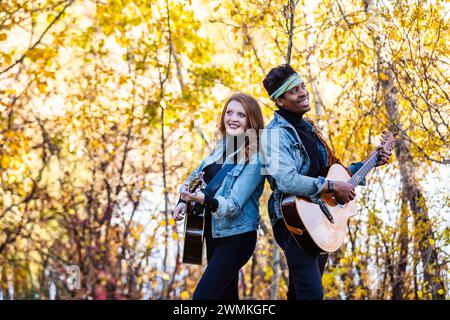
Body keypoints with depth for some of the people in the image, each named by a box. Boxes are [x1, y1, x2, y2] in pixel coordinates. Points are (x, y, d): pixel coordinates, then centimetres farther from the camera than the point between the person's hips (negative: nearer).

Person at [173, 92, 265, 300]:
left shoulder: (254, 160, -17)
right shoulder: (222, 147, 5)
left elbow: (233, 206, -25)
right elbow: (197, 175, 20)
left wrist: (203, 199, -41)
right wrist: (184, 201, 3)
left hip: (236, 238, -8)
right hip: (213, 234, 8)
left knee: (203, 295, -17)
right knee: (226, 296, 18)